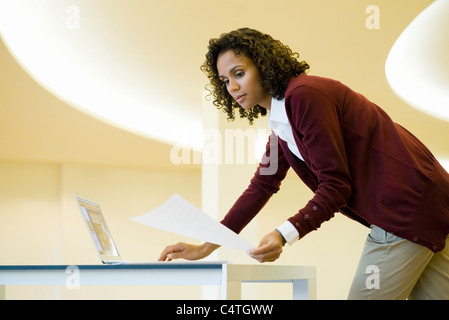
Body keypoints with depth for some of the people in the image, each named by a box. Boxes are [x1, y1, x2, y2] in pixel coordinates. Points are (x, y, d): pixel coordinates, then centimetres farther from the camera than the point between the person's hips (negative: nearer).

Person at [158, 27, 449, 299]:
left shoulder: (304, 95, -16)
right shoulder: (281, 122, 14)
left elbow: (336, 185, -18)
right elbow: (262, 187, 18)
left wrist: (284, 235, -27)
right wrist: (205, 248, 14)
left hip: (406, 206, -10)